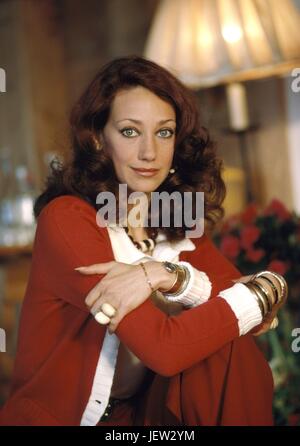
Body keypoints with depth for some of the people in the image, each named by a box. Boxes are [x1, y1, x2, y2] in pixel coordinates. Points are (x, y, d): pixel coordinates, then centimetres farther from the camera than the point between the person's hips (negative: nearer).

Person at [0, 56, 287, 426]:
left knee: (231, 350, -18)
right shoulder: (66, 219, -18)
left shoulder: (180, 226, 3)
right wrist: (265, 292, -15)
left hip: (139, 411, 6)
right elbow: (165, 348, -25)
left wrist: (168, 276, -24)